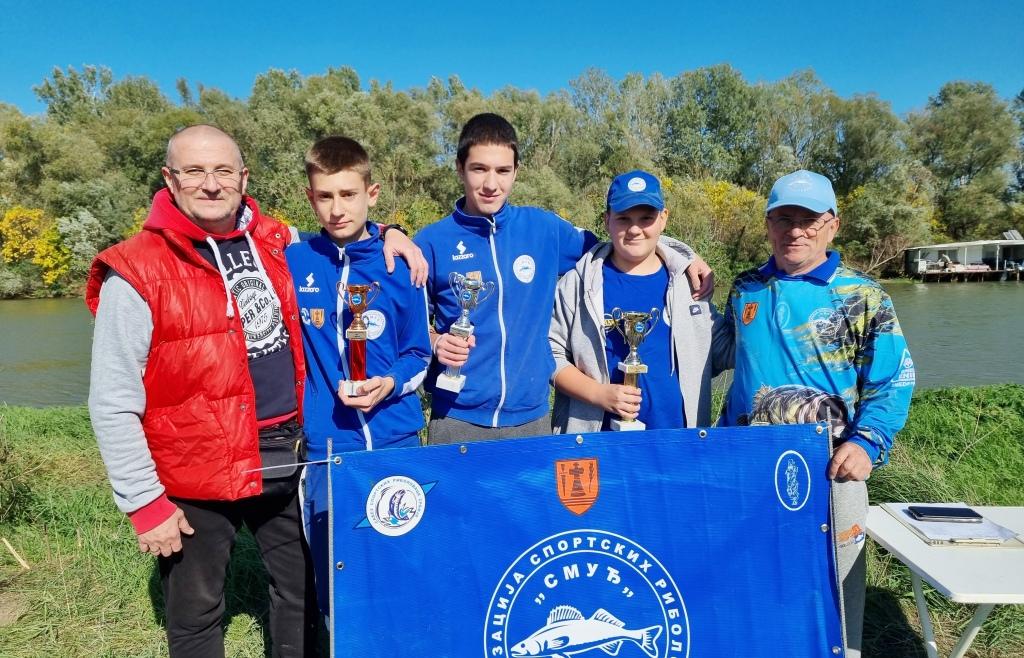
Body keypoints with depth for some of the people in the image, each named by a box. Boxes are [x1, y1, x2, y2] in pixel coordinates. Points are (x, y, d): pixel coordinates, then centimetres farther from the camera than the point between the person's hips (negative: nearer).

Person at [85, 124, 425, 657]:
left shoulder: (276, 244, 2)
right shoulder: (137, 273, -12)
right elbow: (112, 405, -11)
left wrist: (385, 232, 2)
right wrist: (145, 503, -11)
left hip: (288, 457, 5)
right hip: (198, 475, -4)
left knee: (302, 594, 20)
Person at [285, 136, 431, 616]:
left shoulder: (400, 266, -3)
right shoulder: (293, 262, -1)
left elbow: (418, 355, 2)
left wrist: (389, 385, -15)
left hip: (396, 441, 0)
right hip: (326, 448, 1)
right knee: (334, 578, 12)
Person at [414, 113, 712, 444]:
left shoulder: (543, 227, 1)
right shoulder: (432, 241, -3)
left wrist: (684, 254, 5)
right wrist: (434, 343, -15)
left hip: (531, 416, 2)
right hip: (456, 419, -1)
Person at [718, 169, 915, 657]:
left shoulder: (863, 298, -3)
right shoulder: (744, 290, 6)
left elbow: (894, 382, -4)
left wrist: (866, 443, -19)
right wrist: (723, 441, 11)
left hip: (830, 465, -3)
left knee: (833, 579, 12)